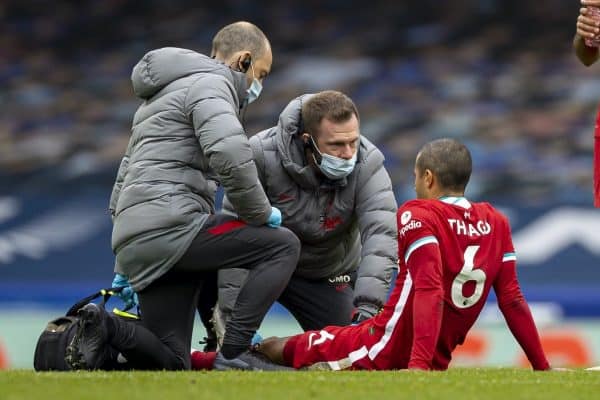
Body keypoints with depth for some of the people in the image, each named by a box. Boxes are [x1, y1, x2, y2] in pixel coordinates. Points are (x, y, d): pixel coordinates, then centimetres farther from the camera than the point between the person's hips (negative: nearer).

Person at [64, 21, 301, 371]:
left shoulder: (162, 94, 32)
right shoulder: (209, 83, 0)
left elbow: (125, 179, 34)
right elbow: (230, 154, -20)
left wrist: (124, 270, 33)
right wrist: (260, 213, -5)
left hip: (135, 243, 9)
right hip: (171, 225, -9)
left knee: (171, 365, 9)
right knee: (283, 245, -4)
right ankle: (234, 355, -14)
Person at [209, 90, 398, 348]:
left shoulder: (367, 163, -26)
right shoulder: (263, 154, -30)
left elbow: (381, 233, -36)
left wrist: (368, 305, -50)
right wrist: (233, 310, -35)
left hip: (327, 277, 2)